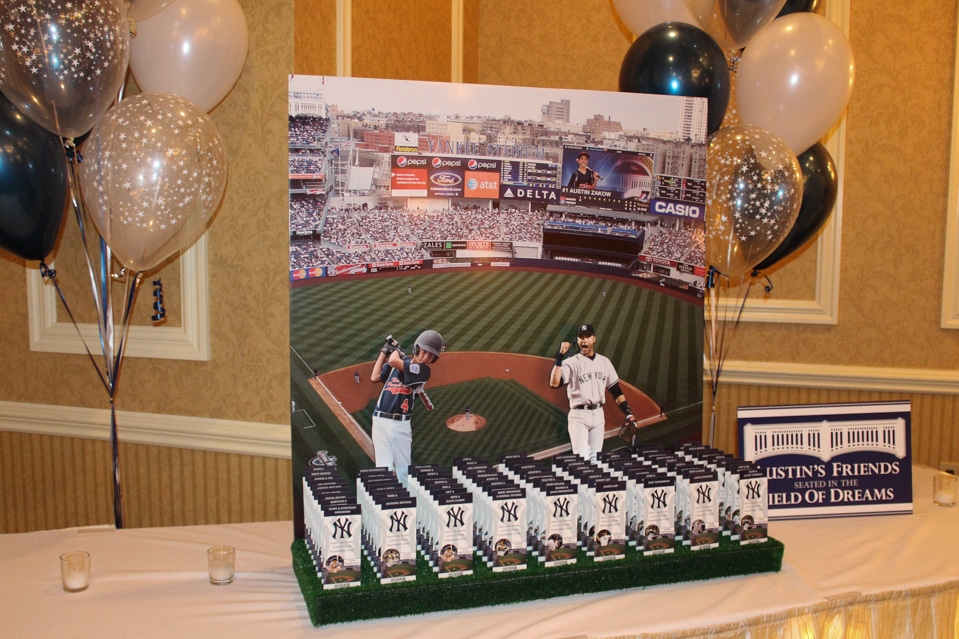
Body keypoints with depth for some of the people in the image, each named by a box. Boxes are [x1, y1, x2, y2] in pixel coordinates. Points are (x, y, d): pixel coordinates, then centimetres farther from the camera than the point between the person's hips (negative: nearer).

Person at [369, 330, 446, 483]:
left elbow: (394, 361, -20)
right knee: (384, 467, -1)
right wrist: (384, 351, 11)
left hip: (401, 424, -3)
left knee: (403, 469, 6)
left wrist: (396, 350, 3)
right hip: (381, 420, 3)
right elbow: (374, 378, 9)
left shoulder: (423, 370, -7)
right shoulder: (399, 361, 11)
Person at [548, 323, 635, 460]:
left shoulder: (604, 361, 10)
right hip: (579, 416, -4)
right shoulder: (571, 363, -5)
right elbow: (554, 383, -21)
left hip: (599, 414, 5)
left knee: (595, 458, 8)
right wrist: (560, 356, -26)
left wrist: (628, 413, 3)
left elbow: (615, 390, 12)